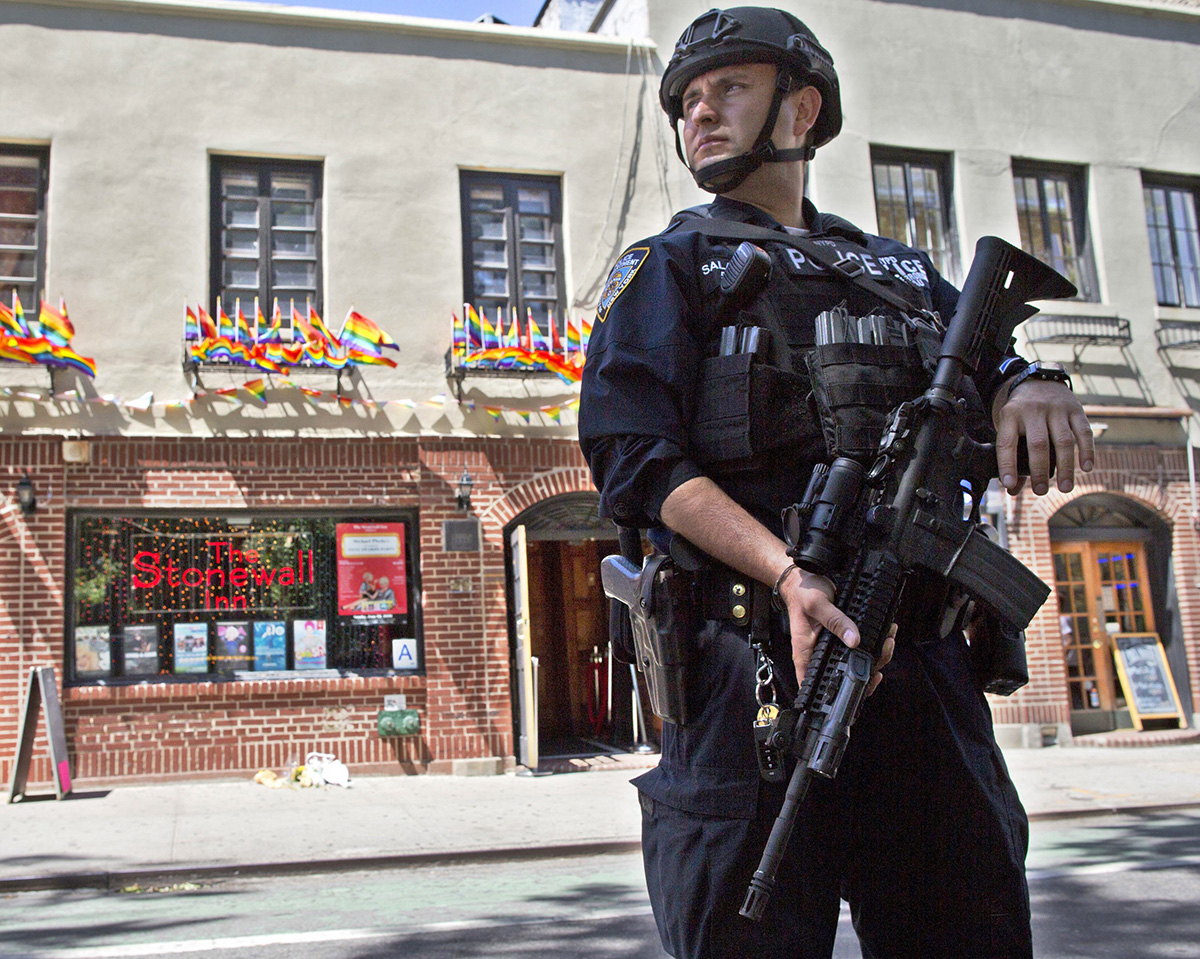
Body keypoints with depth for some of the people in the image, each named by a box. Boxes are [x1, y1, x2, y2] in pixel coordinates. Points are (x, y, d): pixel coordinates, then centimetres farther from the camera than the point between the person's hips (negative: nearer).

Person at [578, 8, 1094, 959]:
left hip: (923, 662, 5)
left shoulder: (899, 270, 23)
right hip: (758, 662, -4)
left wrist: (1030, 387, -11)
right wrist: (788, 572, -21)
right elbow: (635, 455, -6)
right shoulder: (668, 268, 8)